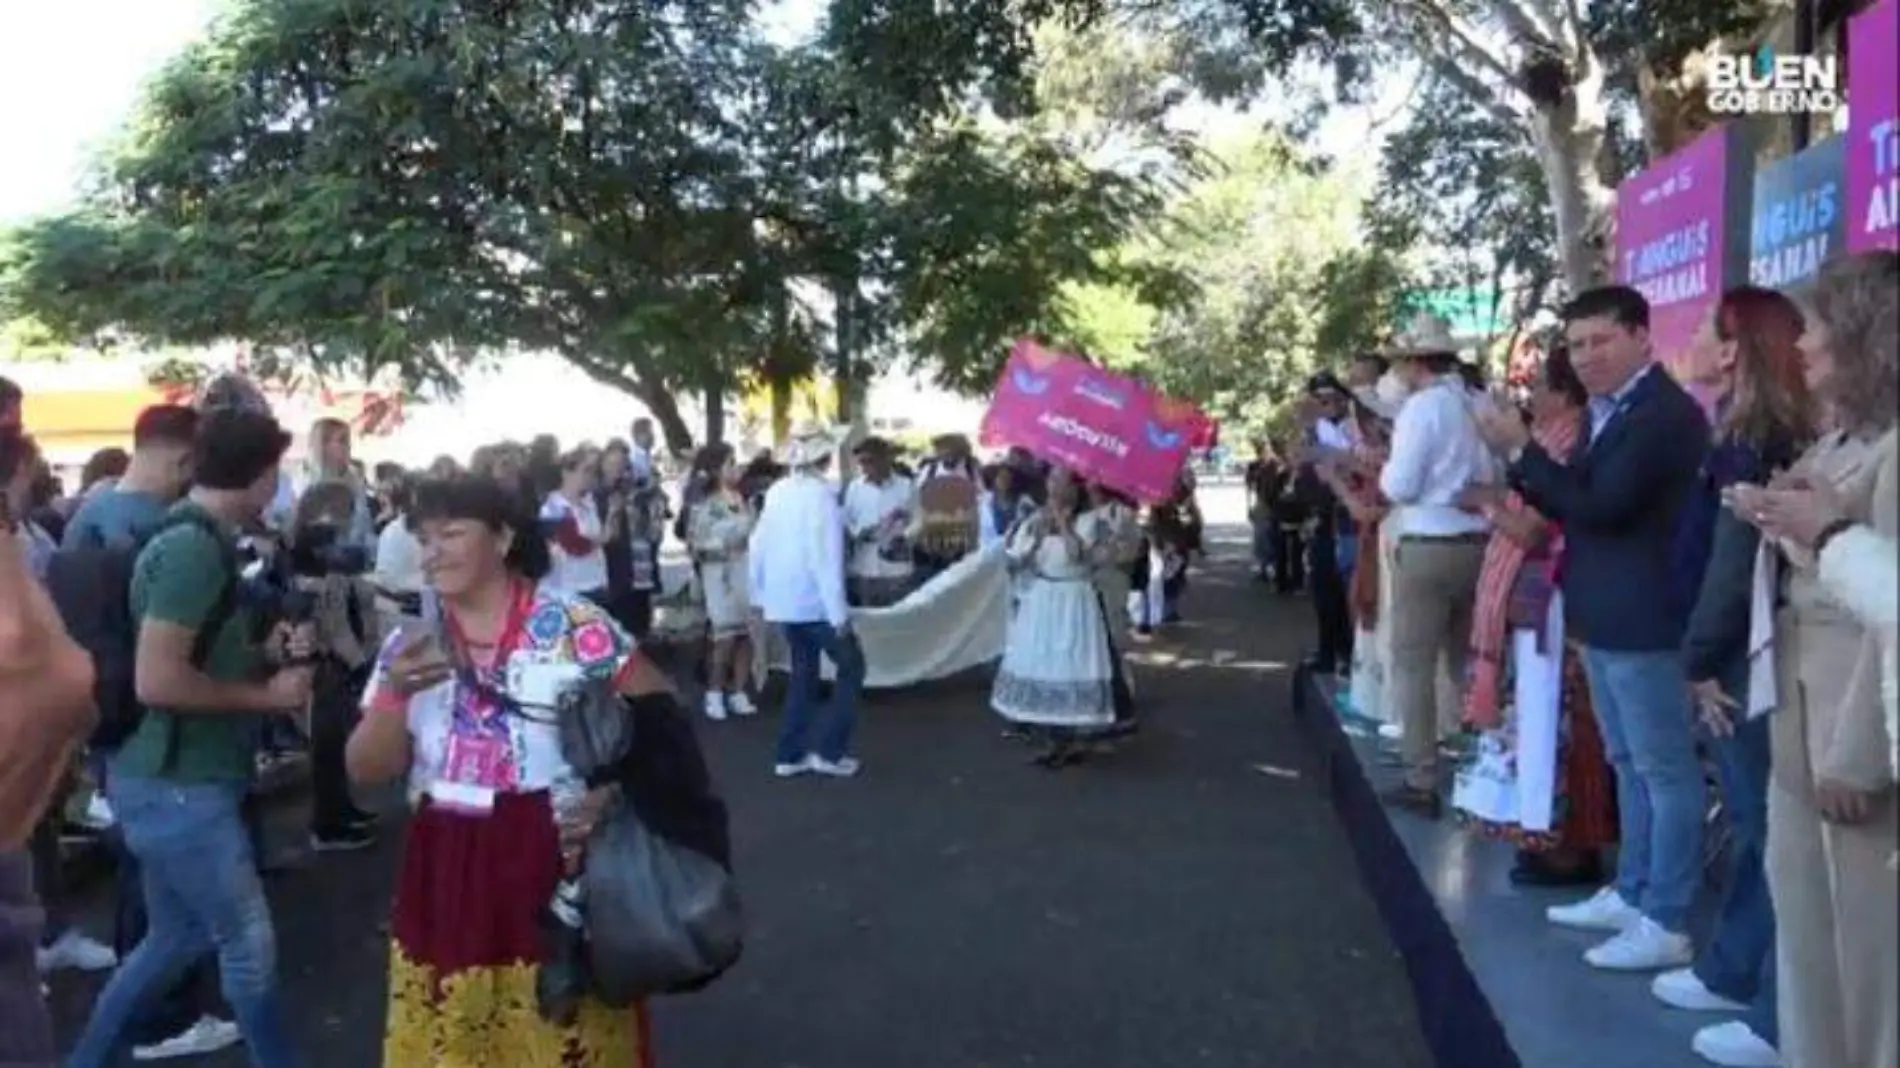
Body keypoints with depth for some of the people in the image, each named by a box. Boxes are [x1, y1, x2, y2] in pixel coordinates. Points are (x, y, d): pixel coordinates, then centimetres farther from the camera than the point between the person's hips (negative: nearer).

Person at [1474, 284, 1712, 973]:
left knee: (1666, 770, -1)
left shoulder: (1666, 412, -17)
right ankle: (1631, 894, 31)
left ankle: (1666, 923, 6)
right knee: (1629, 765, 19)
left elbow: (1600, 506, -24)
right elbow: (1571, 506, 14)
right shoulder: (1607, 412, 14)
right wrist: (1519, 464, -1)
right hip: (1605, 619, 10)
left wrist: (1522, 450, -18)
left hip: (1643, 621, -10)